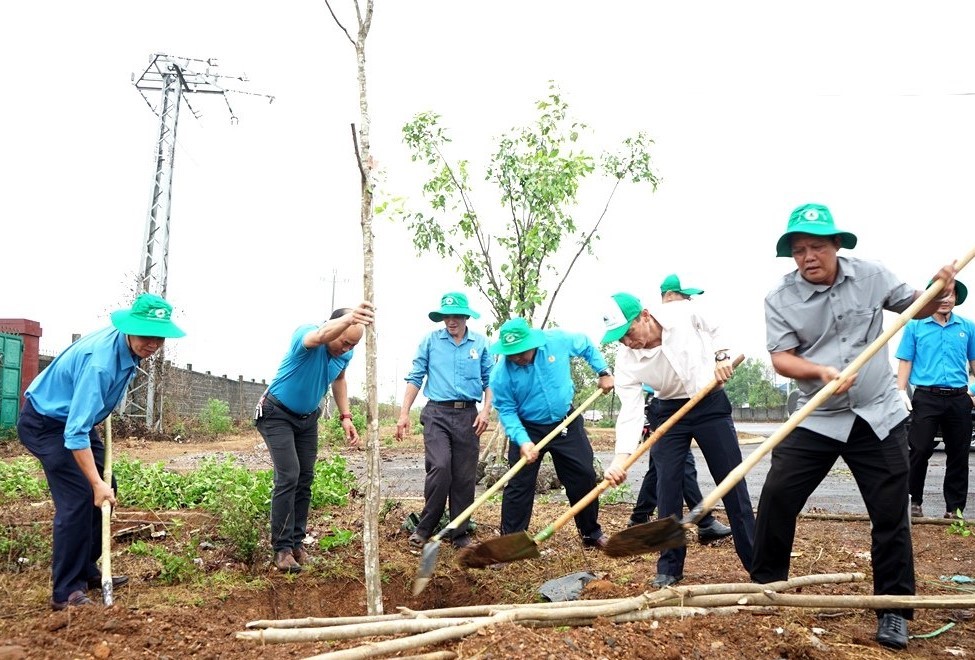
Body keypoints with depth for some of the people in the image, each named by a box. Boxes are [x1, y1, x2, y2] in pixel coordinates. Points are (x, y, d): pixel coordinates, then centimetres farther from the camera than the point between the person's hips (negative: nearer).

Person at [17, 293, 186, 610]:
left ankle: (86, 571, 20)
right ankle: (65, 592, -8)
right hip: (46, 423, -9)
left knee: (105, 489, 9)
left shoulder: (129, 347, -8)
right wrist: (96, 482, -37)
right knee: (78, 498, -16)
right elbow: (75, 432, -36)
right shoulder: (100, 361, -35)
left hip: (76, 418, 9)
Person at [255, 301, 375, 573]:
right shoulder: (305, 335, -31)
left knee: (305, 479, 6)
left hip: (308, 418, 7)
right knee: (288, 476, -15)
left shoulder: (345, 353, -10)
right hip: (278, 414, -6)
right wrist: (349, 318, -80)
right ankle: (282, 548, -8)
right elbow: (321, 335, -58)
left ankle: (297, 541, 17)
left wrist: (345, 416, 1)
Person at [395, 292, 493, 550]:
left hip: (467, 415, 2)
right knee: (440, 467, -18)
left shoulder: (480, 343, 8)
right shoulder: (431, 341, 5)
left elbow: (490, 381, 11)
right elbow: (415, 378, 5)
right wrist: (404, 414, -1)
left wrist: (486, 410, -3)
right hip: (436, 414, -2)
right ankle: (425, 527, -2)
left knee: (465, 477, 3)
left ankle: (460, 533, 16)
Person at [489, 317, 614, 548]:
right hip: (528, 429, -2)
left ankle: (592, 533, 27)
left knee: (584, 477, 9)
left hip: (567, 423, 3)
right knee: (519, 485, -5)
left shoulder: (557, 341, -18)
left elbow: (587, 346, 3)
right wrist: (522, 441, -30)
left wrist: (604, 372, -2)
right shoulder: (501, 374, -22)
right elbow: (507, 411, -16)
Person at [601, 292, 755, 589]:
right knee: (667, 486, -4)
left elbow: (714, 331, 1)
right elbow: (629, 410, -24)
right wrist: (621, 457, -35)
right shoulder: (626, 359, -20)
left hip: (711, 403, -1)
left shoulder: (683, 313, -22)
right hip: (670, 411, 1)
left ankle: (757, 561, 11)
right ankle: (670, 566, 8)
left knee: (732, 480, 2)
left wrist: (721, 356, -14)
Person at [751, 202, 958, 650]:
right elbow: (781, 358, -12)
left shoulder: (870, 276, -2)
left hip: (879, 417, 1)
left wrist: (939, 292, -11)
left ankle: (893, 609, 20)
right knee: (777, 496, -4)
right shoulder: (780, 298, -8)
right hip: (816, 420, -1)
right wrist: (821, 371, -30)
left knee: (890, 513, 5)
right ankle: (765, 584, 15)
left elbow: (915, 306, 11)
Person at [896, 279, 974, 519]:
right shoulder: (915, 326, 3)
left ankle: (954, 507, 16)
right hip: (927, 398, -3)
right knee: (919, 451, -5)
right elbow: (905, 361, 2)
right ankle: (913, 501, 8)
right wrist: (901, 391, -6)